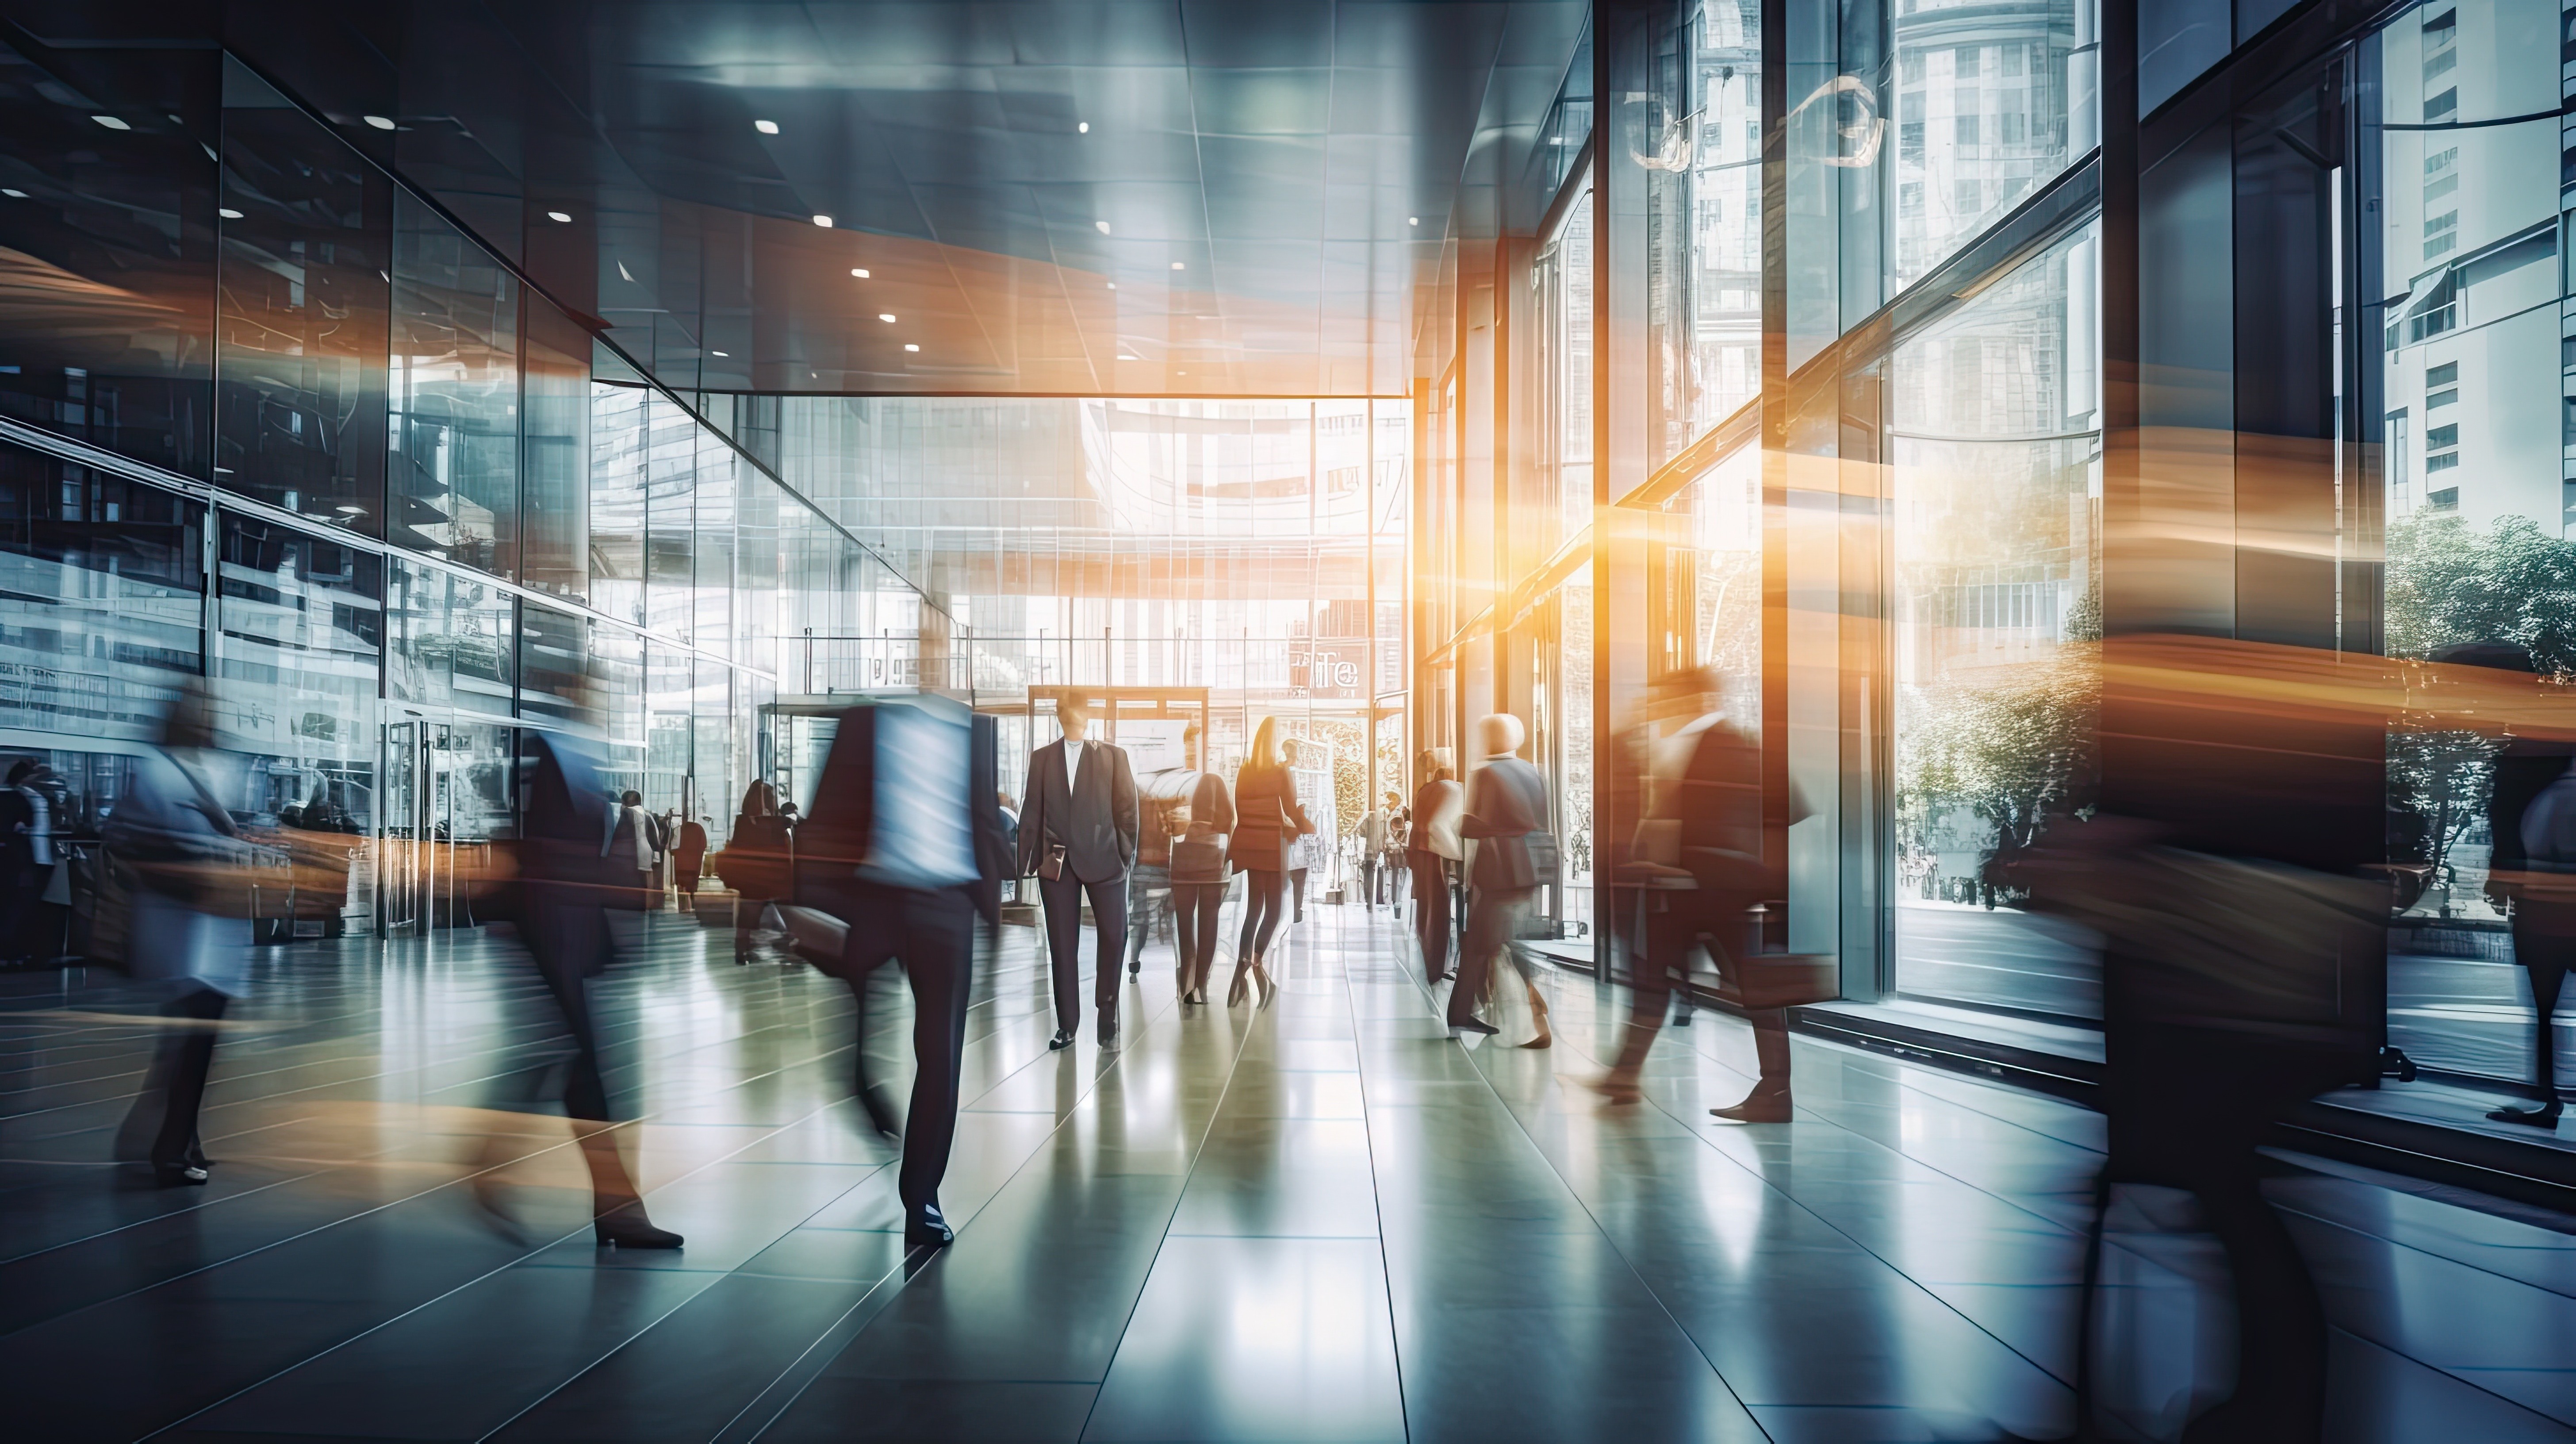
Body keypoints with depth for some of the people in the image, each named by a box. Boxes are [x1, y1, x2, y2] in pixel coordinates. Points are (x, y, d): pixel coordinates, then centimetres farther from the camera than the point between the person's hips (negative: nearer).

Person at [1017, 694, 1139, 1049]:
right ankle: (1067, 1026, 10)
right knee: (1062, 946, 4)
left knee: (1115, 936, -5)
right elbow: (1032, 813, 7)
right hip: (1056, 861, 2)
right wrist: (1027, 861, 2)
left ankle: (1108, 1019, 13)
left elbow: (1127, 809, 2)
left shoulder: (1113, 756, 4)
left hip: (1103, 859, -1)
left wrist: (1127, 854, -5)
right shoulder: (1041, 758, 9)